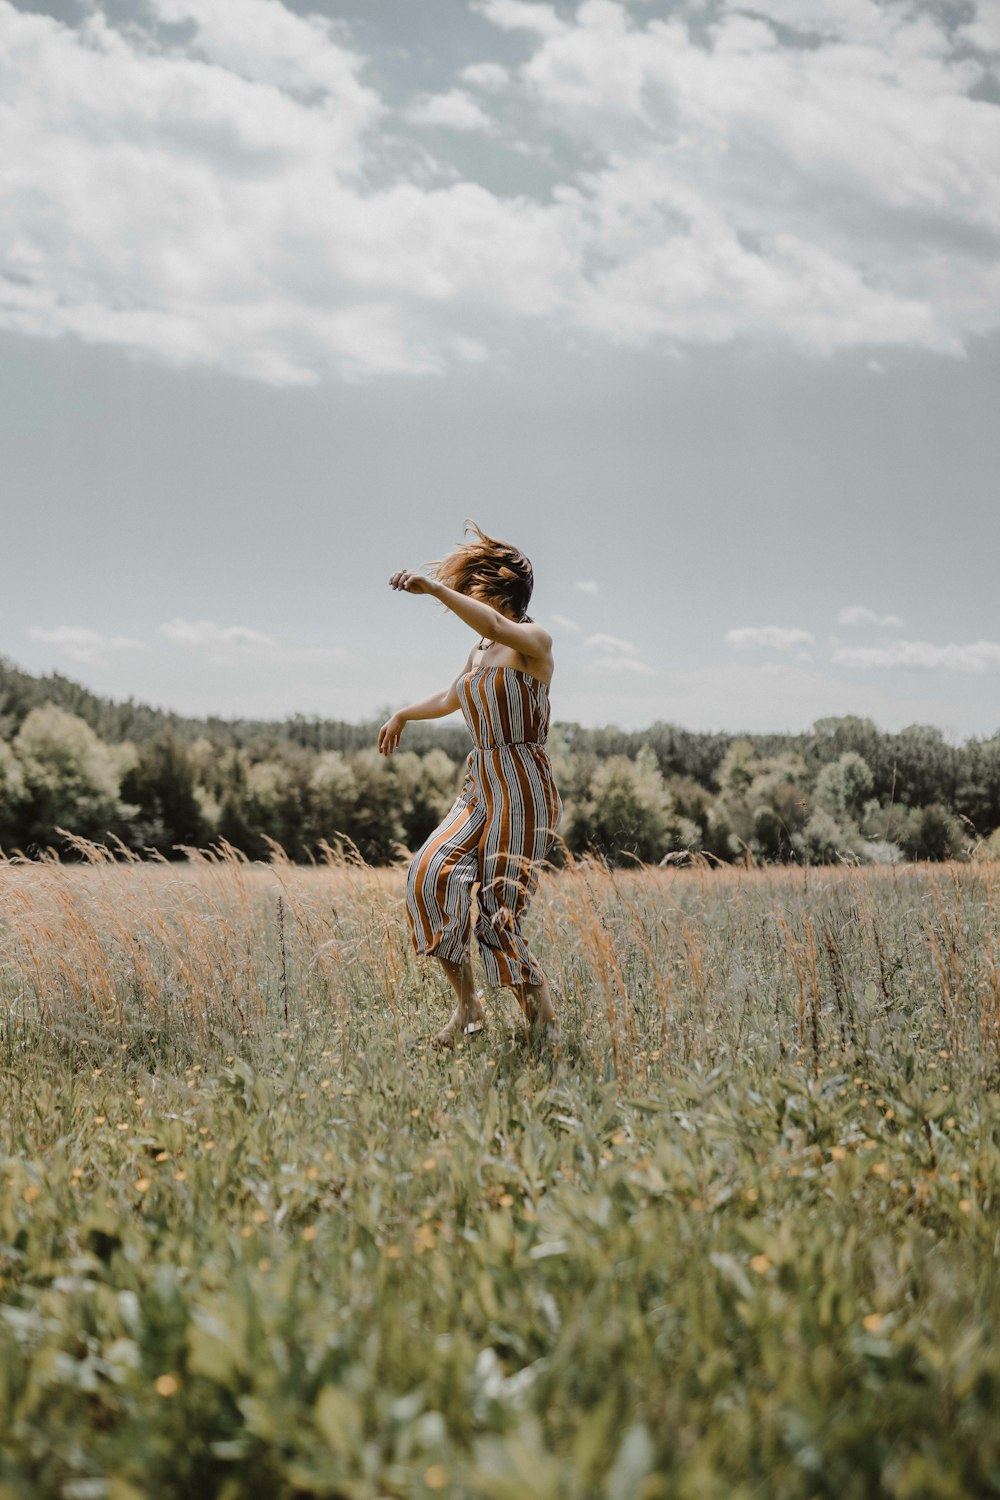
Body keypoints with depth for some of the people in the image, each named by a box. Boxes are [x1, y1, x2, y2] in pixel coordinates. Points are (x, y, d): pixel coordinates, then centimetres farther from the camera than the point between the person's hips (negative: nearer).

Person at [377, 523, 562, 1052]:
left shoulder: (535, 641, -6)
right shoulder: (478, 652, 17)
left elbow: (497, 627, -30)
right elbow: (450, 699, 38)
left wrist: (434, 588, -37)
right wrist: (403, 715, 53)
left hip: (523, 793, -7)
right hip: (479, 790, 7)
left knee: (498, 917, -13)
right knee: (431, 874, -18)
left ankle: (545, 1024, 5)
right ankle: (467, 1006, -11)